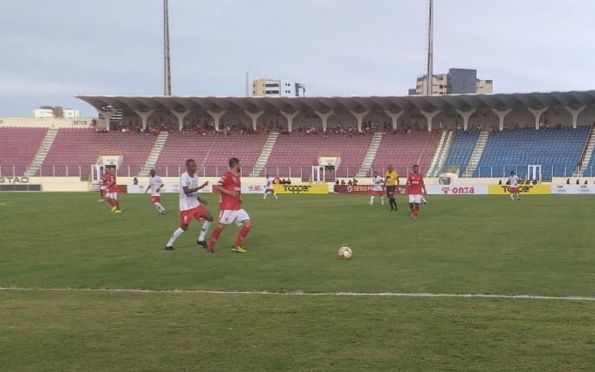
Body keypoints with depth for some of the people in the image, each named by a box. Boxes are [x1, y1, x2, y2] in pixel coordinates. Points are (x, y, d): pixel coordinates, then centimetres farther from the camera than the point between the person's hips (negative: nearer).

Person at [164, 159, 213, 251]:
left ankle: (201, 239, 10)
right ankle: (169, 244, 10)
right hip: (186, 206, -7)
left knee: (209, 218, -2)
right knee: (184, 227, -5)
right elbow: (186, 191, -30)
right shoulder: (184, 176, -17)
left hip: (195, 204, 7)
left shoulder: (195, 176, 7)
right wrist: (201, 187, -33)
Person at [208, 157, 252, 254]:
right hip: (227, 206, -8)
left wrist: (239, 198, 13)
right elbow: (216, 187, -17)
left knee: (248, 223, -1)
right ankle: (210, 246, 11)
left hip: (237, 207, 8)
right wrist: (229, 192, -26)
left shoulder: (237, 176, 17)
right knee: (221, 226, -5)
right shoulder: (227, 175, -9)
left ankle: (236, 246, 5)